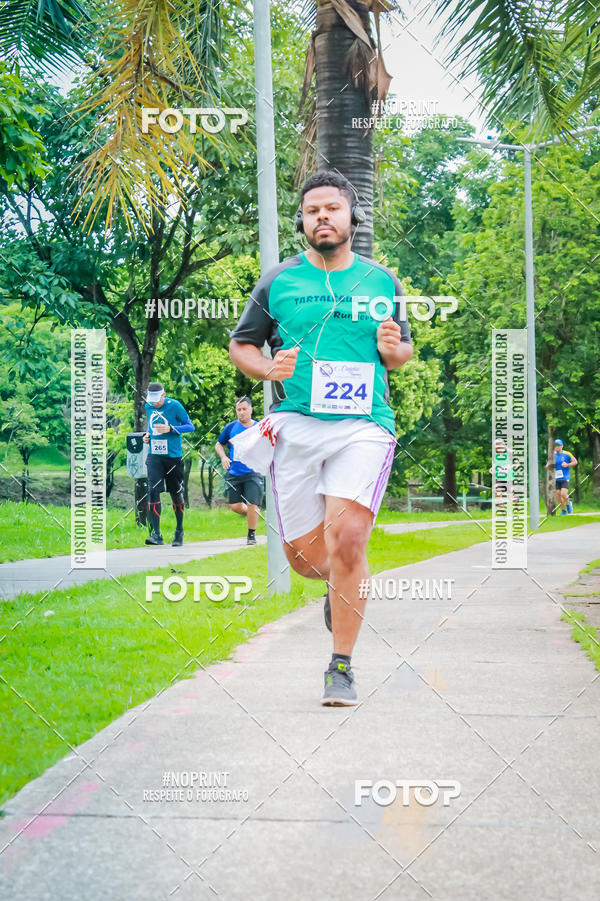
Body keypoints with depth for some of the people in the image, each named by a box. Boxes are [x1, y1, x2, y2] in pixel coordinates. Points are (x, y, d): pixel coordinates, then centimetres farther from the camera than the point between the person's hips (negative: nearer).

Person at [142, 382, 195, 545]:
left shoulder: (174, 406, -8)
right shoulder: (148, 407, 7)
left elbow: (190, 426, -4)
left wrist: (170, 429, -18)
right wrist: (148, 434, 5)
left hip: (173, 456, -3)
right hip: (154, 456, 3)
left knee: (176, 495, 6)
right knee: (153, 491, -12)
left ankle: (179, 531, 25)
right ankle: (156, 534, -11)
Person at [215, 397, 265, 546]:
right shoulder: (231, 427, 5)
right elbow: (219, 444, 17)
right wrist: (223, 457, -1)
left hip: (253, 473, -2)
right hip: (234, 473, 2)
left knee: (252, 505, -9)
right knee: (234, 506, 1)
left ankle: (251, 535, 8)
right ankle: (252, 516, 31)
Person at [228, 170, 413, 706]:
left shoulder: (382, 282, 12)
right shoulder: (277, 282, 8)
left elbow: (403, 352, 22)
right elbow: (241, 345, 16)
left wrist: (392, 349, -2)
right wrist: (269, 369, -5)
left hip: (363, 426, -1)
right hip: (295, 425, 1)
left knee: (346, 541, -17)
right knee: (305, 557, 1)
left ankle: (342, 667, -2)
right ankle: (345, 582, 38)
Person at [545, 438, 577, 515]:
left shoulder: (567, 454, -3)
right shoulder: (553, 455, 8)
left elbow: (575, 462, 3)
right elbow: (547, 466, 14)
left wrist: (567, 465, -13)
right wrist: (548, 466, -10)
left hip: (565, 478, -4)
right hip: (557, 479, 4)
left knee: (563, 494, -17)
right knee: (558, 495, 2)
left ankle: (568, 504, 15)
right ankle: (563, 510, 19)